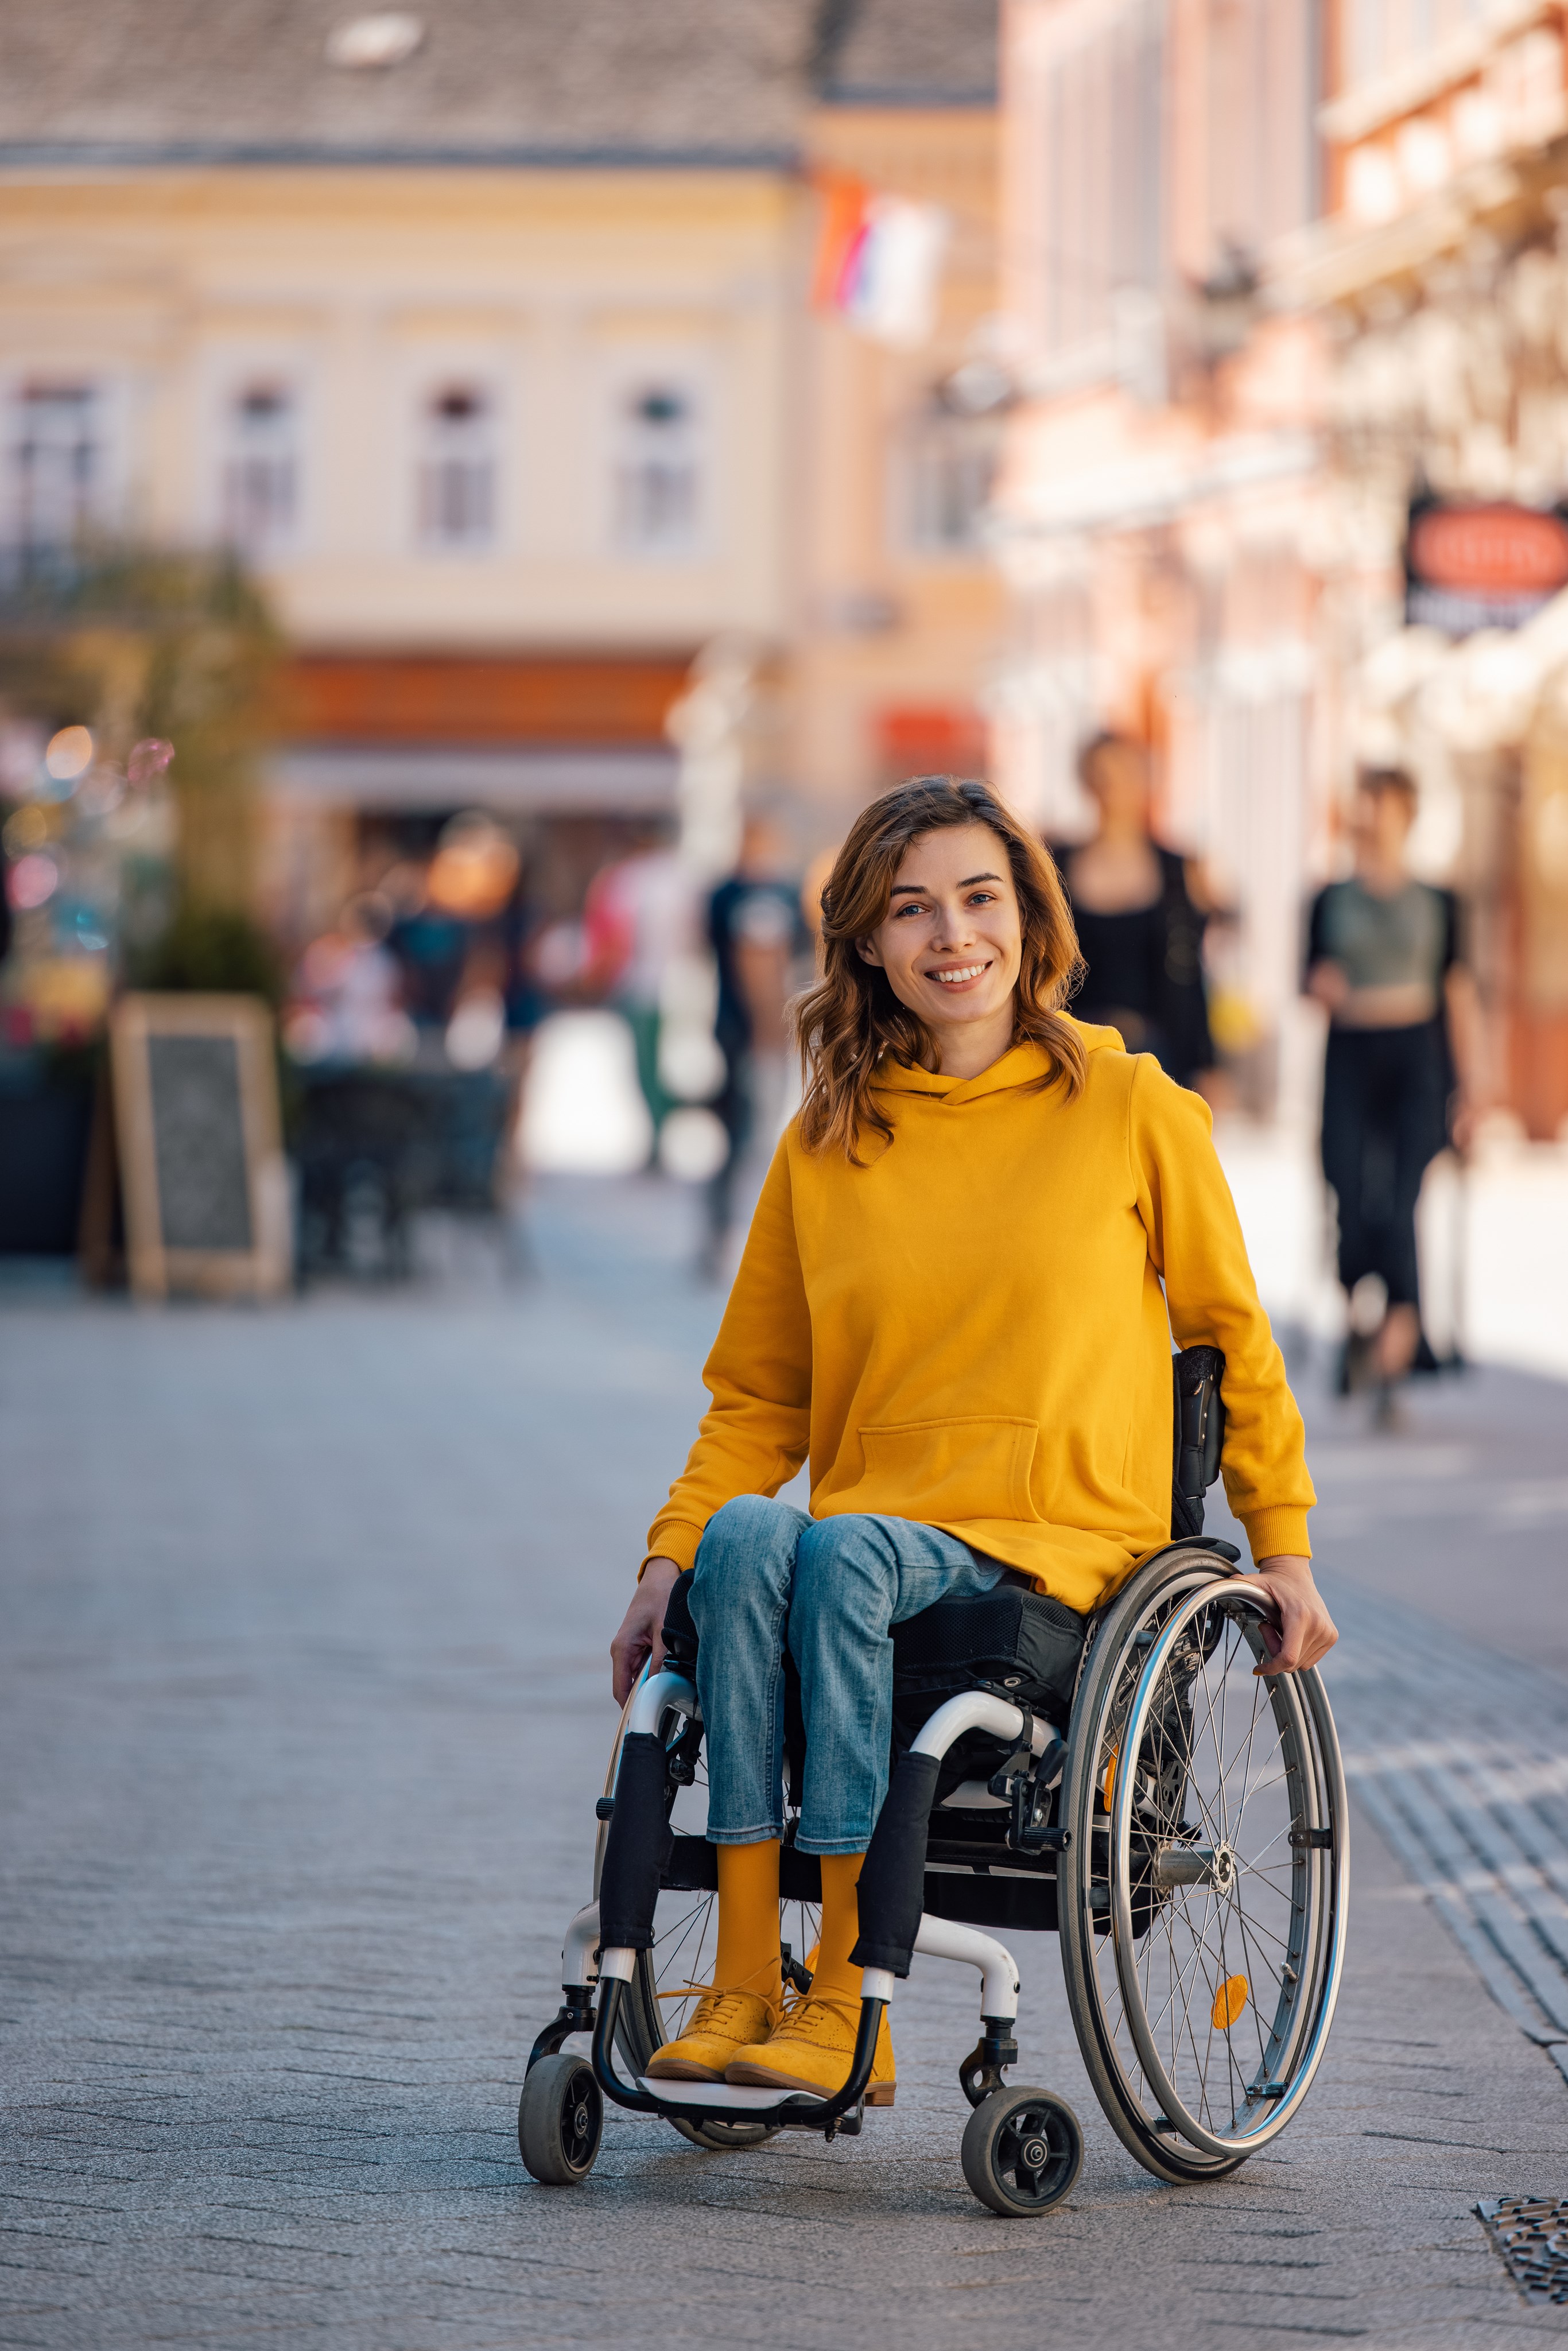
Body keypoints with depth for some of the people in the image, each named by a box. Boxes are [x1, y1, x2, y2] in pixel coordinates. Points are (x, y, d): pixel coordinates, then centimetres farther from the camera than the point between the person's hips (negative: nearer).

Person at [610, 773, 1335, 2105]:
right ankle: (743, 1982, -33)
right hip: (874, 1522, 3)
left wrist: (1284, 1548, 11)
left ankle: (846, 2009, -33)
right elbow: (757, 1397, 14)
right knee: (745, 1535, -32)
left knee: (845, 1550, -34)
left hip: (1066, 1538, -3)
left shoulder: (1131, 1110, 5)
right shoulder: (825, 1145, 11)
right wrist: (668, 1559, 0)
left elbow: (1232, 1333, 14)